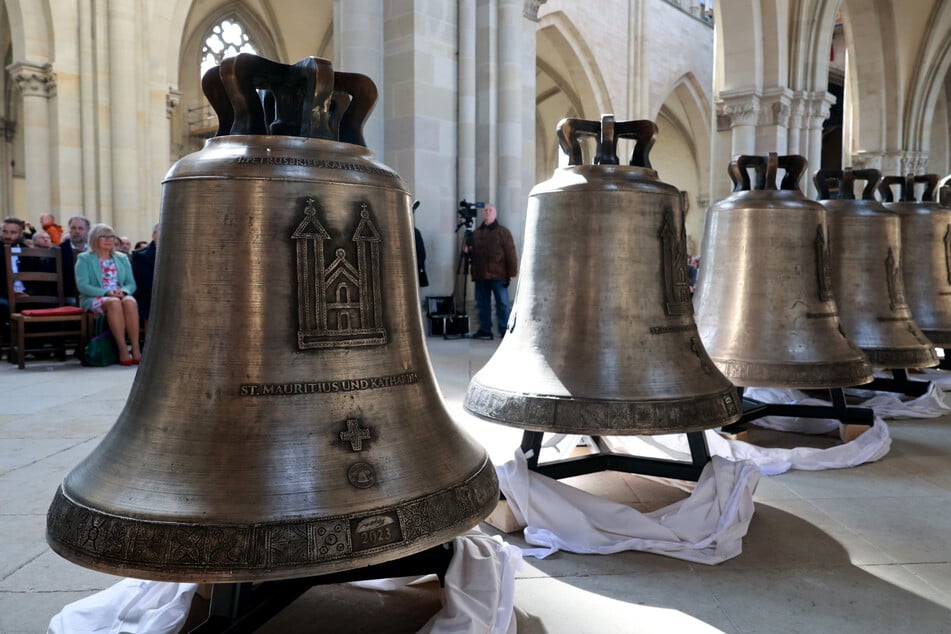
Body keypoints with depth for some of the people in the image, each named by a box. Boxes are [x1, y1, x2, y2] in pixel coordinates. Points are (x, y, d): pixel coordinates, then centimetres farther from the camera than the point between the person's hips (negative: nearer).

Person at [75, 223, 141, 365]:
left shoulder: (122, 258, 20)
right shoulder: (84, 258, 9)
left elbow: (131, 283, 13)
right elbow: (82, 285, -5)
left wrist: (123, 291, -12)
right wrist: (106, 293, -19)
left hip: (120, 296, 3)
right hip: (94, 299, -3)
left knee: (130, 302, -35)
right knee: (114, 303, -38)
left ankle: (136, 349, -41)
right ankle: (123, 350, -42)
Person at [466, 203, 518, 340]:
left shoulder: (503, 232, 2)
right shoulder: (476, 233, 16)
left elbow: (510, 254, -4)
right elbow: (472, 252, 25)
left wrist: (511, 272, -10)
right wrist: (468, 251, 2)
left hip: (498, 275, -4)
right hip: (480, 276, 5)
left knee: (503, 304, -2)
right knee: (482, 303, 7)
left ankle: (505, 332, 2)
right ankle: (485, 330, 15)